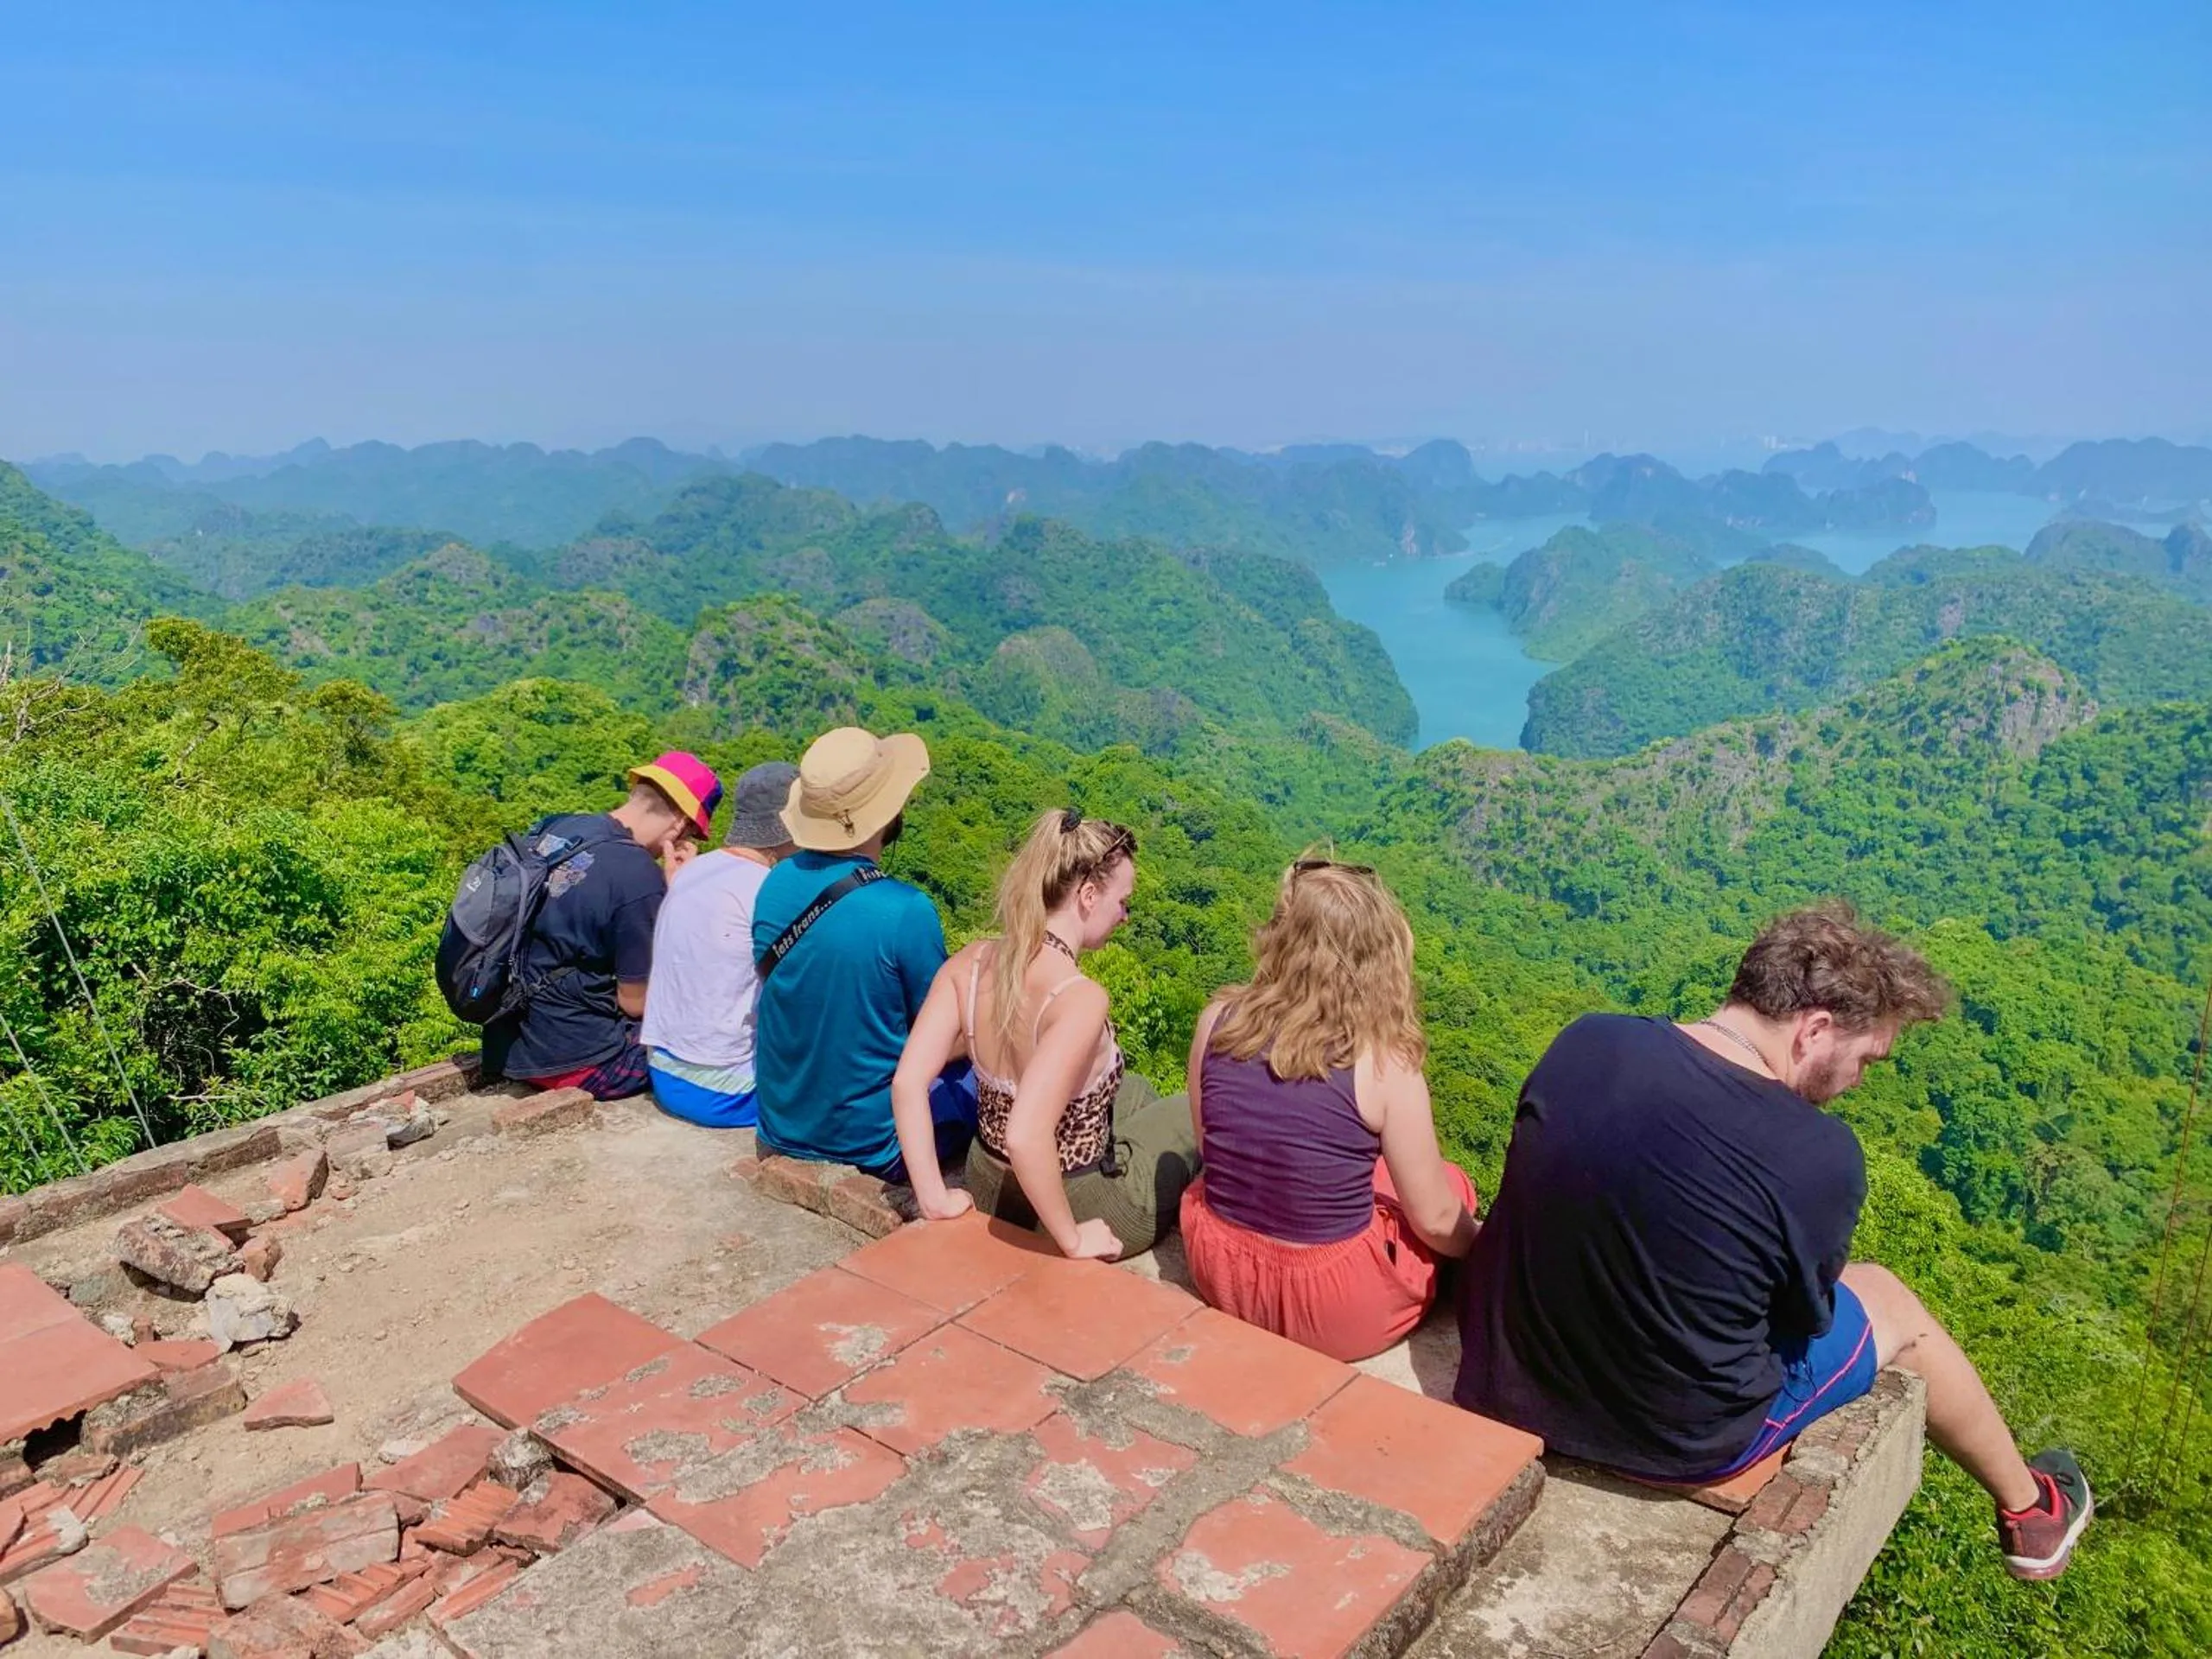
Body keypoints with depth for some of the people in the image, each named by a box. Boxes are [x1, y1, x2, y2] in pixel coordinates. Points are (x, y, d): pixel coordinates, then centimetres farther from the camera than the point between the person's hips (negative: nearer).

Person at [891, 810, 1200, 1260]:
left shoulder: (970, 963, -12)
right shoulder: (1081, 999, -32)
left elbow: (907, 1082, -14)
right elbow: (1025, 1136, -39)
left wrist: (935, 1198, -6)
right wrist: (1072, 1240, -24)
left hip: (991, 1191, 7)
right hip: (1079, 1203, -6)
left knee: (1134, 1090, 32)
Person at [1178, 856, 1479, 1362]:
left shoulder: (1218, 1021, -10)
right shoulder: (1383, 1064, -20)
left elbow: (1211, 1150, 5)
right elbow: (1437, 1223, -11)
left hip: (1220, 1277, 4)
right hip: (1334, 1315, -4)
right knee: (1454, 1183, 23)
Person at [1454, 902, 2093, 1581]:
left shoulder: (1582, 1042, -12)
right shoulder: (1820, 1156, -24)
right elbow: (1807, 1314, -6)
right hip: (1683, 1442, -4)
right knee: (1883, 1297, 21)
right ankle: (2028, 1509, 46)